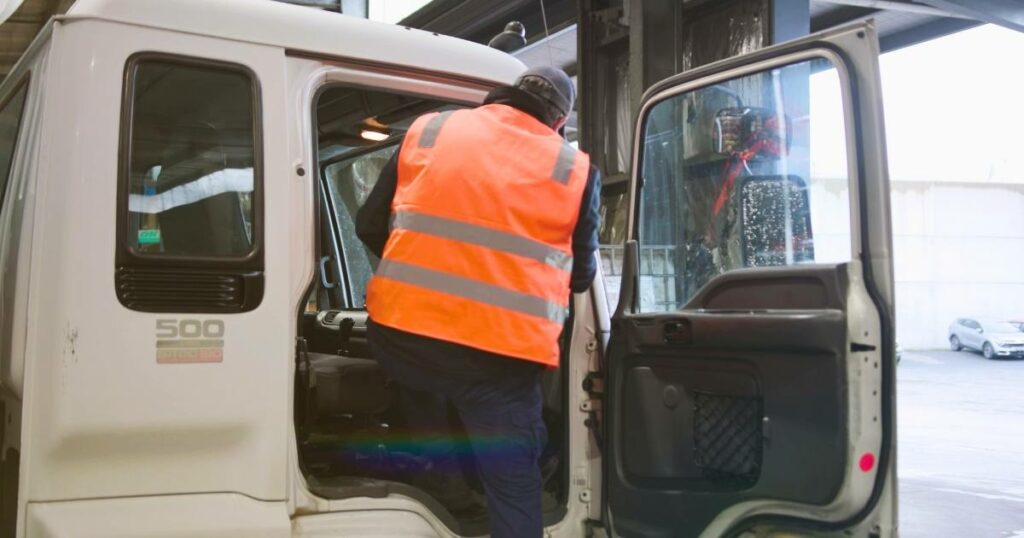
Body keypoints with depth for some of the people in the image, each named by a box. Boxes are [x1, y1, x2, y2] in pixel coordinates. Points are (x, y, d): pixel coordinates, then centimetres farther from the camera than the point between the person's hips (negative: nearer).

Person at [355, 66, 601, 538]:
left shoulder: (428, 128, 10)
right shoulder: (577, 170, 5)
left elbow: (370, 226, 14)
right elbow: (581, 275, 14)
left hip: (399, 334, 3)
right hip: (499, 355, -2)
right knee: (514, 486, 9)